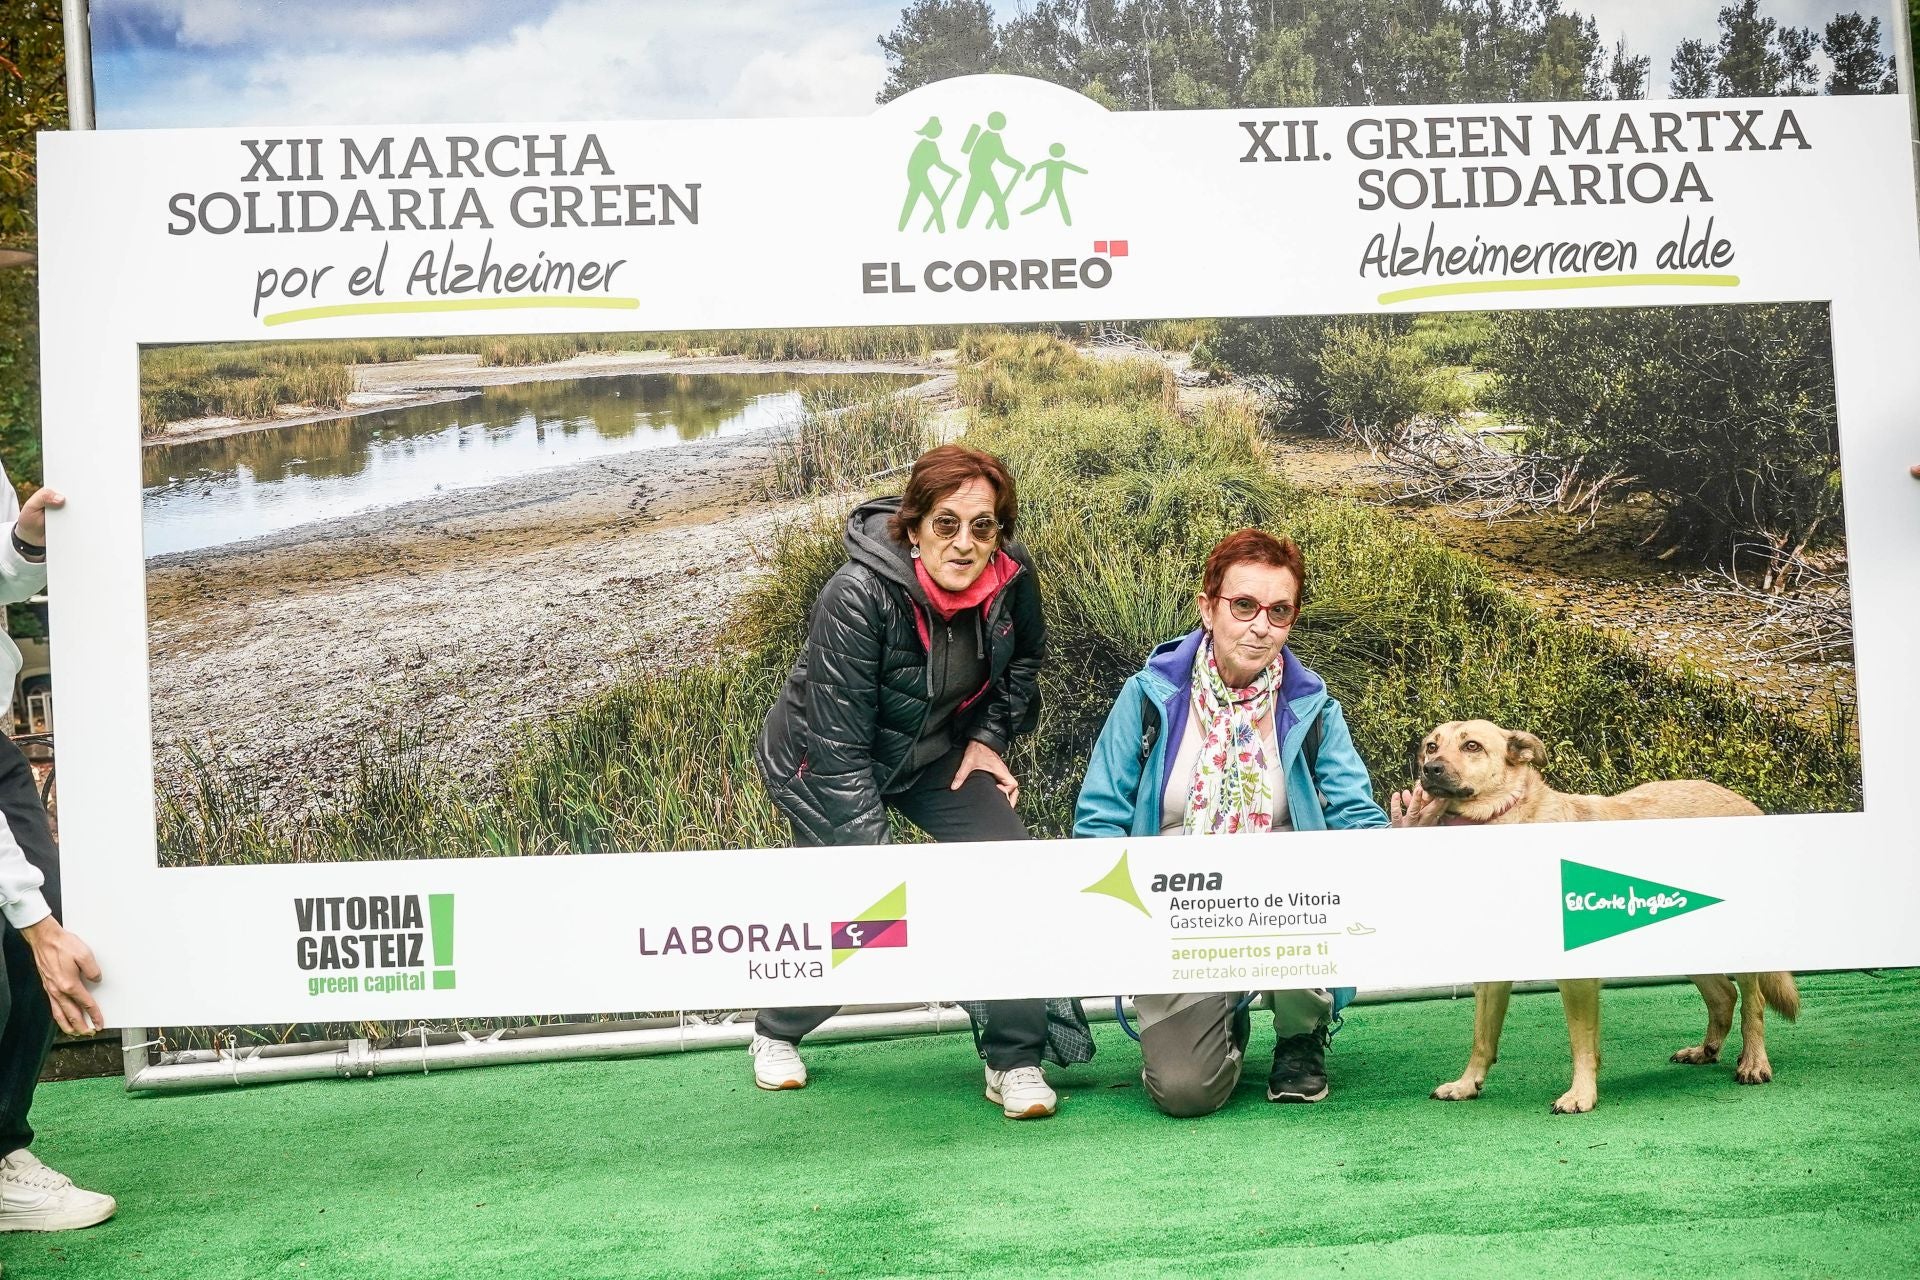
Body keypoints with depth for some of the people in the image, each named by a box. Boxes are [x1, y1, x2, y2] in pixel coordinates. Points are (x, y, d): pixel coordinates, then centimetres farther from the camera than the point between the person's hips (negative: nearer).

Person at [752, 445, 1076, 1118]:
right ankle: (776, 1032, 29)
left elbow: (1025, 658, 9)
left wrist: (989, 736, -3)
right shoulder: (858, 596, -33)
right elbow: (839, 749, -30)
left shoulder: (1010, 577, -17)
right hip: (824, 759, -4)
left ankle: (1015, 1061, -3)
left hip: (935, 750, 4)